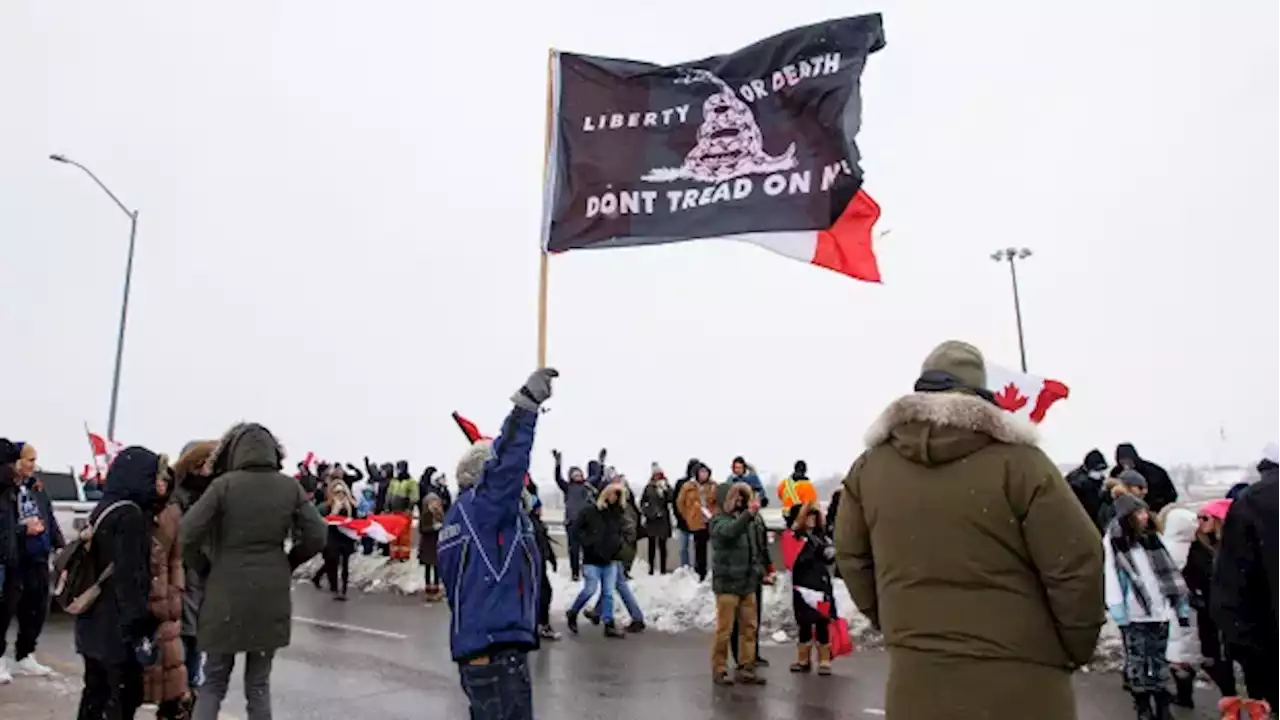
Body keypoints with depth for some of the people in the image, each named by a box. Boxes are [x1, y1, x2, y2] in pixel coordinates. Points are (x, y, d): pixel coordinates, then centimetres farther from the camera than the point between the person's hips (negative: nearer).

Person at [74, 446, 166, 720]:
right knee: (124, 696, 0)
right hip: (117, 626, -10)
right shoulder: (129, 516, -18)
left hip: (94, 621, 10)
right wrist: (139, 628, -20)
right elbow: (130, 577, -22)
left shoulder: (103, 509, 12)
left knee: (96, 693, 17)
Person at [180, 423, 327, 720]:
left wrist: (205, 569, 5)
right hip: (272, 596, 2)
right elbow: (316, 537, -2)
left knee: (213, 683, 15)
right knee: (259, 684, 16)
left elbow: (188, 535, -12)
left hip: (226, 594, -2)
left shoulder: (224, 484, -9)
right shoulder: (290, 487, -2)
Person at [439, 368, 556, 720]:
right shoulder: (483, 505, -12)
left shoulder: (461, 512, 16)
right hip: (497, 647, -10)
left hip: (474, 645, 10)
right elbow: (507, 461, -26)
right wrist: (528, 402, -26)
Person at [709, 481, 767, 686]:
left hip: (748, 584, 6)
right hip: (727, 583, -6)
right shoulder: (719, 520, -5)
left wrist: (759, 569, 11)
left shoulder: (749, 522, 14)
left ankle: (746, 668, 19)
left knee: (750, 628, 9)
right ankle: (719, 670, 10)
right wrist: (749, 513, -42)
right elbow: (729, 531, -29)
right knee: (725, 630, -2)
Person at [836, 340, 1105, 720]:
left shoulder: (869, 467, 0)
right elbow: (1075, 562, -10)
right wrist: (1074, 649, 5)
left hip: (916, 680, 3)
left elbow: (852, 558, 9)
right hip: (1018, 681, -3)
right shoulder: (1016, 461, -13)